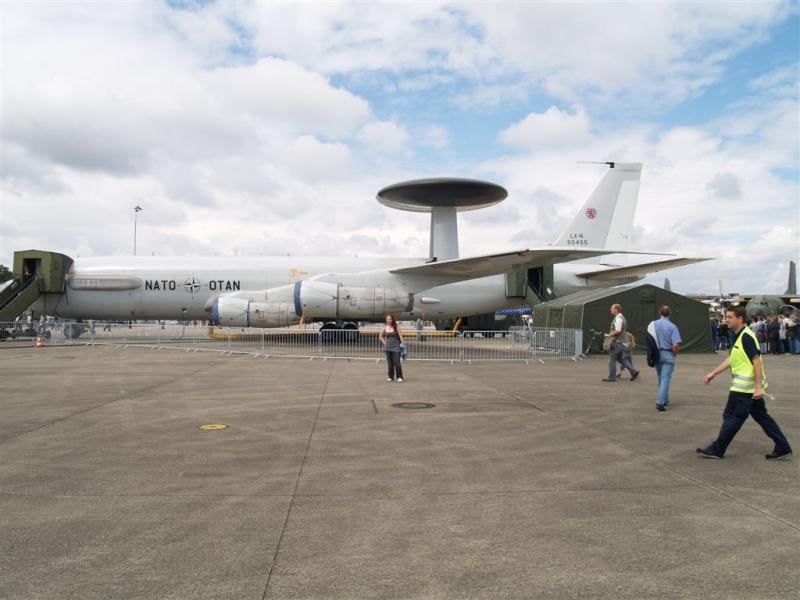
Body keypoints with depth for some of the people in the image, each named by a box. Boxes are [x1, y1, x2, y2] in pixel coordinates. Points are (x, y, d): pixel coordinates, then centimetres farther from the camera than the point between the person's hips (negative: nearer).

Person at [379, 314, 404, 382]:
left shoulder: (396, 327, -3)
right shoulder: (385, 327, 6)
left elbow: (400, 336, -6)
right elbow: (380, 336, 18)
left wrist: (402, 344, -15)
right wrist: (384, 342, 7)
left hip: (396, 347, -4)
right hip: (388, 347, 4)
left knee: (397, 362, -10)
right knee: (390, 363, 8)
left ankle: (399, 377, -6)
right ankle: (391, 377, 17)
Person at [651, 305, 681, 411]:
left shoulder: (653, 324, -1)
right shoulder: (672, 326, -12)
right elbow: (676, 345, -17)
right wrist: (675, 354, 2)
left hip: (656, 354, 4)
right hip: (668, 355, -4)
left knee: (661, 378, 19)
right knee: (665, 379, -3)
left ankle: (664, 400, 30)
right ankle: (660, 402, -13)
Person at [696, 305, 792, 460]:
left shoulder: (746, 337, -18)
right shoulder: (739, 337, 12)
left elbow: (757, 362, -22)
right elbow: (731, 360, 19)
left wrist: (758, 387, -24)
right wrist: (713, 373, 19)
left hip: (744, 388, -10)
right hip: (750, 388, 10)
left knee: (731, 417, -1)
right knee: (762, 416, 15)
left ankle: (717, 450, 8)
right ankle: (783, 447, 20)